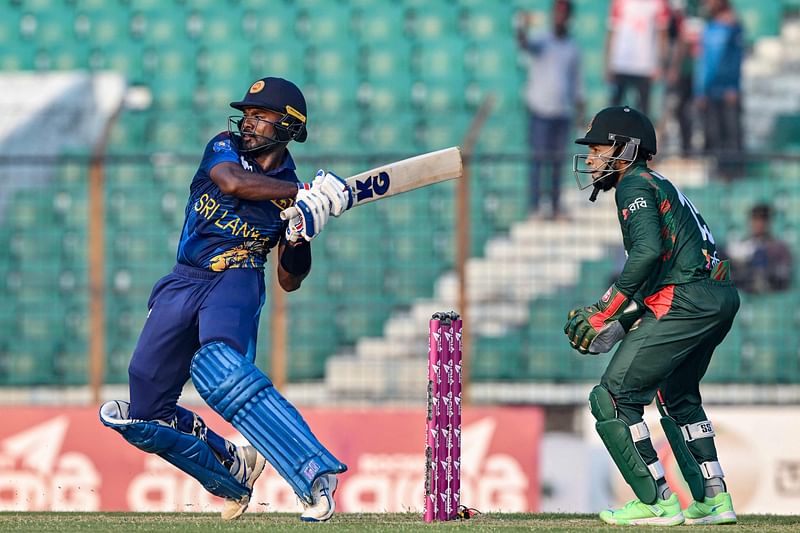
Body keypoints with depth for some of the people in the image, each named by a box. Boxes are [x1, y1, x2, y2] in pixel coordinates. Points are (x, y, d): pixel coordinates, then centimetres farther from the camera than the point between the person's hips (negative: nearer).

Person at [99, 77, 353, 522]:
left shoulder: (293, 193, 5)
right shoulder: (224, 148, 8)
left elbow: (290, 281, 7)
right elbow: (232, 183, -17)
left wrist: (302, 236, -11)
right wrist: (303, 194, -18)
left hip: (236, 283, -4)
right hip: (182, 285, 4)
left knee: (219, 369, -37)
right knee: (145, 417, 3)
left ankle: (315, 474, -43)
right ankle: (234, 468, 28)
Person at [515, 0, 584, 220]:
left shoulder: (573, 49, 12)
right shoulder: (541, 42, -2)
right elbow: (524, 43, -24)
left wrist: (580, 110, 13)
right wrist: (522, 28, -46)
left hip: (563, 112, 4)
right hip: (540, 110, -4)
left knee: (558, 161, 8)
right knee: (538, 159, -6)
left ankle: (556, 208, 13)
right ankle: (534, 207, -6)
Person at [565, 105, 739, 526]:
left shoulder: (635, 185, -4)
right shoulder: (659, 185, 26)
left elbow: (648, 251, -20)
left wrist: (606, 311, -15)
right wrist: (625, 321, 15)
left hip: (687, 303, -11)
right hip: (721, 301, 11)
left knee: (611, 398, -8)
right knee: (676, 396, 31)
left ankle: (658, 502, -9)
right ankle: (713, 499, 30)